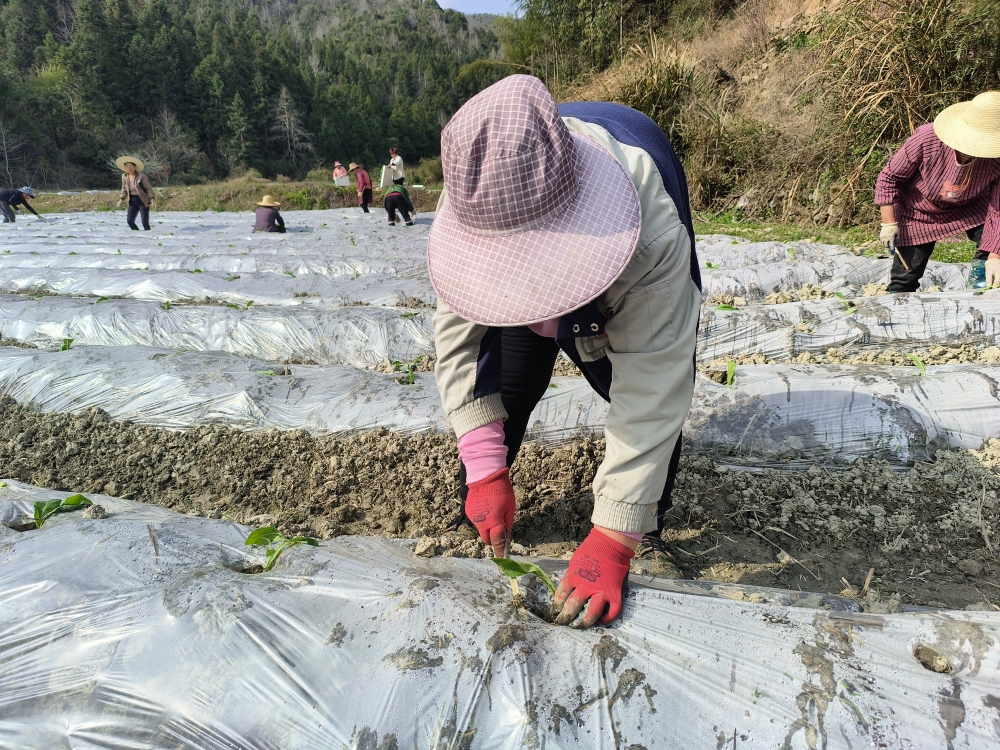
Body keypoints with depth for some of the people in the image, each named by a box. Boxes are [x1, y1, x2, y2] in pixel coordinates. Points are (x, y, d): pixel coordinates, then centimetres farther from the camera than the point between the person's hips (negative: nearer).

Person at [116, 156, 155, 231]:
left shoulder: (141, 177, -12)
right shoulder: (124, 177, 4)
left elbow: (148, 188, -8)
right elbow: (124, 189, 17)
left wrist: (152, 199, -17)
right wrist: (121, 199, 10)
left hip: (142, 201, -5)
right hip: (132, 202, 5)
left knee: (145, 222, -10)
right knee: (130, 220, -5)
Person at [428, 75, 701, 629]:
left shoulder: (654, 231, -47)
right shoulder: (469, 209, -38)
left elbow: (649, 392, -43)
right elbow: (457, 337, -27)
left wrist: (613, 538, -40)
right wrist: (485, 468, -31)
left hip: (632, 283, -1)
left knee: (658, 395, -16)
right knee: (502, 390, -10)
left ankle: (648, 532, 8)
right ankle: (471, 521, 12)